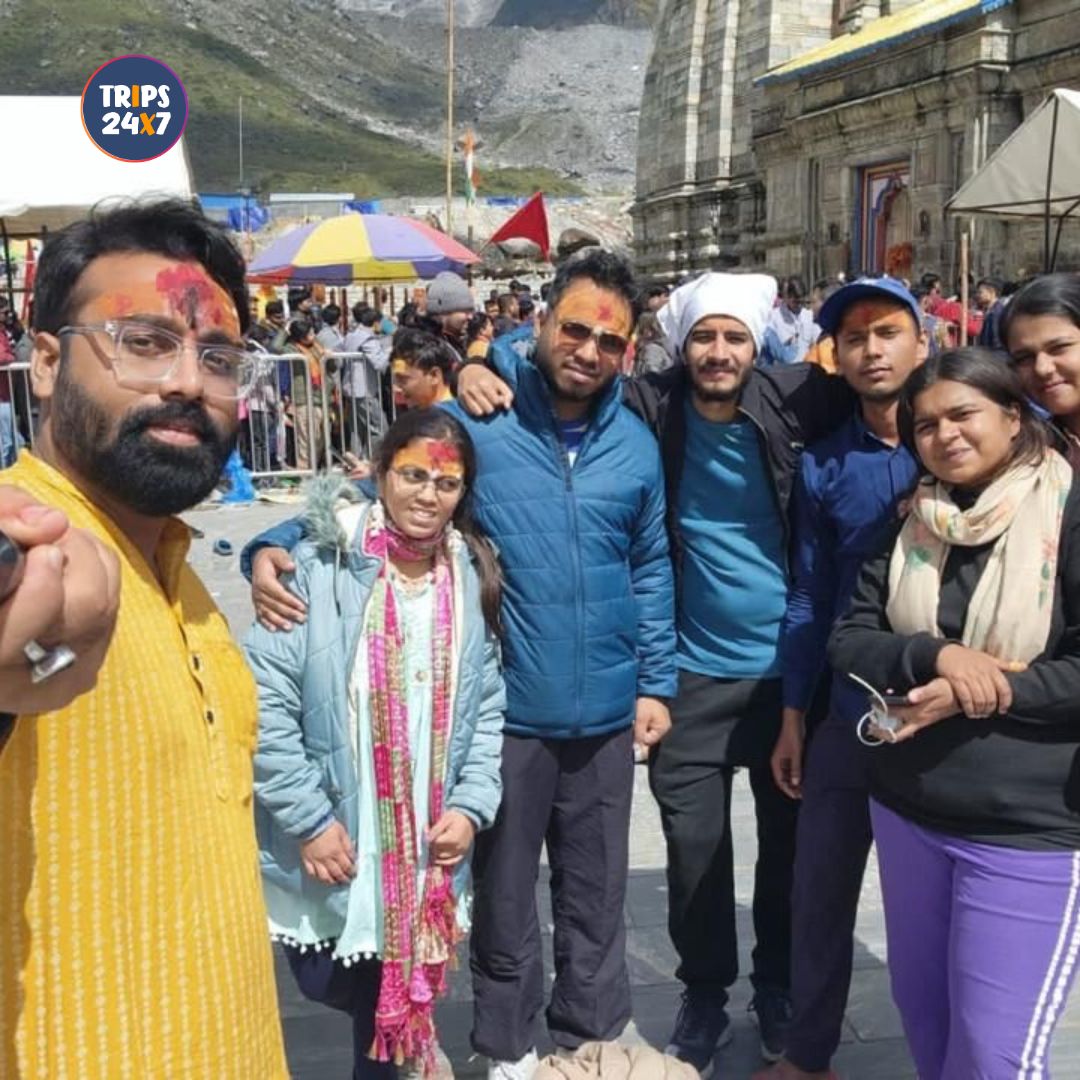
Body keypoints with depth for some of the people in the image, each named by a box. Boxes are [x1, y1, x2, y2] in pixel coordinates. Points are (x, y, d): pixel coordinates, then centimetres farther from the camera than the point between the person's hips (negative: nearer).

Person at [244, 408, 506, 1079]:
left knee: (392, 992, 14)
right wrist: (309, 820, -14)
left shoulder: (474, 581, 2)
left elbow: (488, 708, 7)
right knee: (326, 984, 9)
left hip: (428, 850, 3)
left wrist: (471, 807, -4)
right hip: (332, 844, -3)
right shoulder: (321, 568, -15)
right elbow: (267, 700, -15)